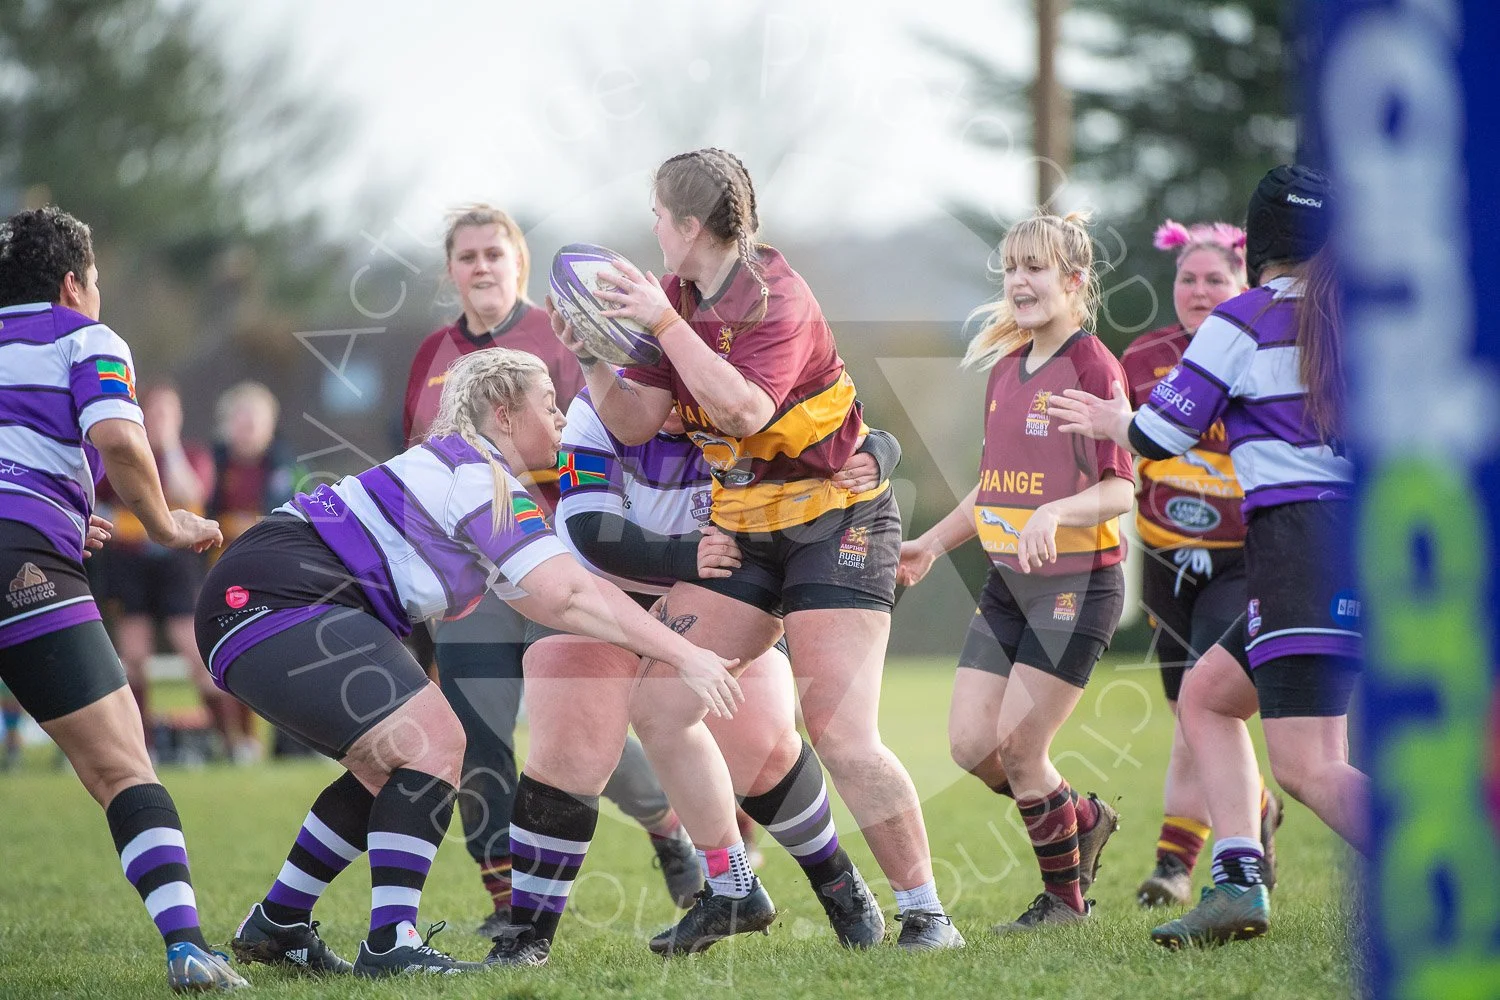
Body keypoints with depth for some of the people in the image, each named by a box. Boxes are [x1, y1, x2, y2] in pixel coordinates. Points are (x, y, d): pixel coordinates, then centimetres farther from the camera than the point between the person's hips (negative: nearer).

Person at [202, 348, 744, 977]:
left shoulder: (461, 471, 21)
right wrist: (684, 655, -16)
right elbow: (569, 596, -18)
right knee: (432, 742, -16)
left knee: (389, 770, 17)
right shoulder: (481, 478, -11)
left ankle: (274, 926, 23)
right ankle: (390, 944, -17)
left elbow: (549, 599, 25)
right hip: (272, 597, -11)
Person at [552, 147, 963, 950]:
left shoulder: (776, 296, -19)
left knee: (843, 738, -16)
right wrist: (591, 360, -14)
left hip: (835, 522, -8)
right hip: (742, 531, 8)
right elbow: (636, 424, 1)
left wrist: (665, 324, -34)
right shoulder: (677, 298, 4)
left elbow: (743, 410, -34)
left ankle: (925, 911, -5)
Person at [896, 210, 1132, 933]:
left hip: (1077, 582, -8)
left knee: (1018, 746, -8)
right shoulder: (1005, 368, 12)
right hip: (1007, 582, 8)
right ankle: (1084, 820, 25)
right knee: (970, 744, 0)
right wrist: (931, 544, 19)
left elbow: (1122, 488, -16)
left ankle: (1065, 899, 10)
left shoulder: (1093, 366, -12)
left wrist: (1056, 513, -31)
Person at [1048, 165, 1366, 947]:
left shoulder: (1244, 320, -3)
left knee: (1308, 771, -15)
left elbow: (1158, 436, 2)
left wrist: (1114, 421, 24)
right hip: (1370, 533, 8)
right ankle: (1239, 883, 9)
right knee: (1205, 694, 22)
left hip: (1300, 542, -8)